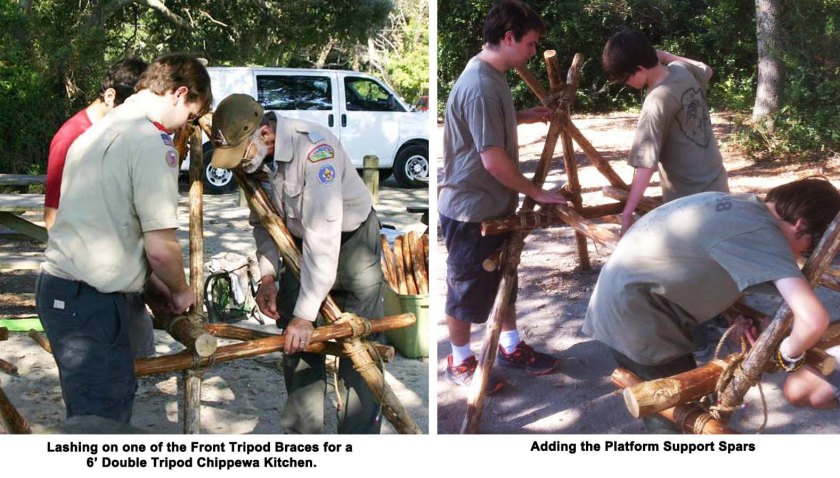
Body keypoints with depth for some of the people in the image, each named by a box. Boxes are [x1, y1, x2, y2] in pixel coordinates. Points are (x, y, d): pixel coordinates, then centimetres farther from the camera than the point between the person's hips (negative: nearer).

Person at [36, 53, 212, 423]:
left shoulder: (101, 130, 15)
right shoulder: (152, 143, -15)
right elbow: (161, 248, -19)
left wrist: (157, 286, 18)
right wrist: (181, 292, 2)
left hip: (58, 285, 10)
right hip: (89, 300, -10)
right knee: (104, 421, 0)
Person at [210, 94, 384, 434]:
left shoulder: (315, 147, -34)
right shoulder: (253, 157, -10)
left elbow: (323, 236, -37)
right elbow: (263, 220, 6)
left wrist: (305, 315, -36)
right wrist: (268, 276, -7)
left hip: (351, 238, -6)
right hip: (302, 244, 6)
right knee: (297, 343, 5)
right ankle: (301, 433, 17)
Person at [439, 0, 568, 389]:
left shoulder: (492, 75, 6)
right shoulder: (480, 85, -27)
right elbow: (494, 160, -27)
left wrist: (528, 116, 13)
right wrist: (537, 193, -16)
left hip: (495, 204, 10)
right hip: (471, 210, -10)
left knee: (505, 278, 22)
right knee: (467, 289, 8)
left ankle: (511, 348, 39)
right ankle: (460, 362, 26)